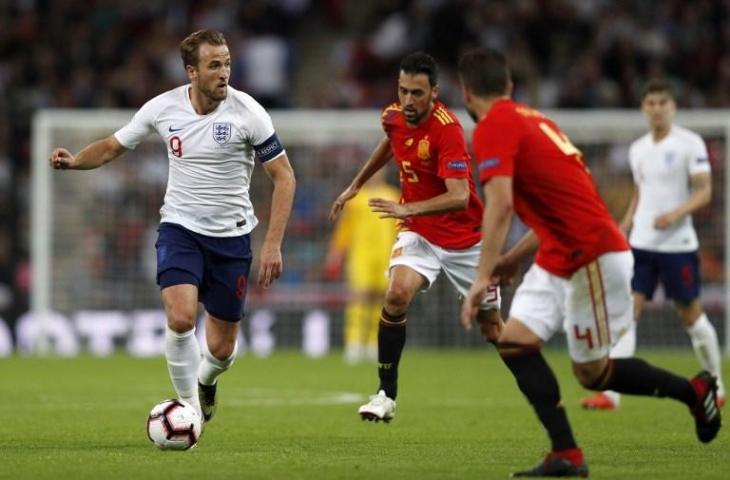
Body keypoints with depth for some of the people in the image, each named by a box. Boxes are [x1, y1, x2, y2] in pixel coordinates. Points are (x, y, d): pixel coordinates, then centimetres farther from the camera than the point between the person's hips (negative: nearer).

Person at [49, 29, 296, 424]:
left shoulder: (247, 112, -13)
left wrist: (273, 244, -14)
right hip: (180, 228, 0)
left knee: (221, 348, 4)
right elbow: (113, 147, 8)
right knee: (181, 318, -25)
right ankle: (189, 407, -5)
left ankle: (205, 380, 42)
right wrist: (74, 161, -14)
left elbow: (283, 176, -8)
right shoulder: (163, 108, -7)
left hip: (231, 235, 0)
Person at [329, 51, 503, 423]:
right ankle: (386, 395, -15)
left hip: (463, 237, -4)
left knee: (493, 328, 5)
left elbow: (459, 197, -35)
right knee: (396, 295, -23)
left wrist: (407, 208, -45)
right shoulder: (394, 116, -6)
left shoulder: (446, 129, -26)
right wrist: (356, 185, 27)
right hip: (418, 233, 4)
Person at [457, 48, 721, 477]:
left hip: (593, 256, -9)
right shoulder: (531, 119, 15)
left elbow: (500, 207, -25)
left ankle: (695, 392, 18)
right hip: (559, 259, 9)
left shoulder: (494, 127, -13)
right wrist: (512, 259, 23)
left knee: (592, 373, 0)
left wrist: (483, 278, -26)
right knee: (515, 342, 0)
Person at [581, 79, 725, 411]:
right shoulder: (638, 150, 11)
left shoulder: (689, 144, -6)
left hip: (678, 244, -4)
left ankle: (716, 386, 25)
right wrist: (621, 231, 14)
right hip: (641, 244, 5)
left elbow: (704, 193, -10)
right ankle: (611, 393, -15)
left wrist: (676, 213, -26)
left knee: (690, 315, 5)